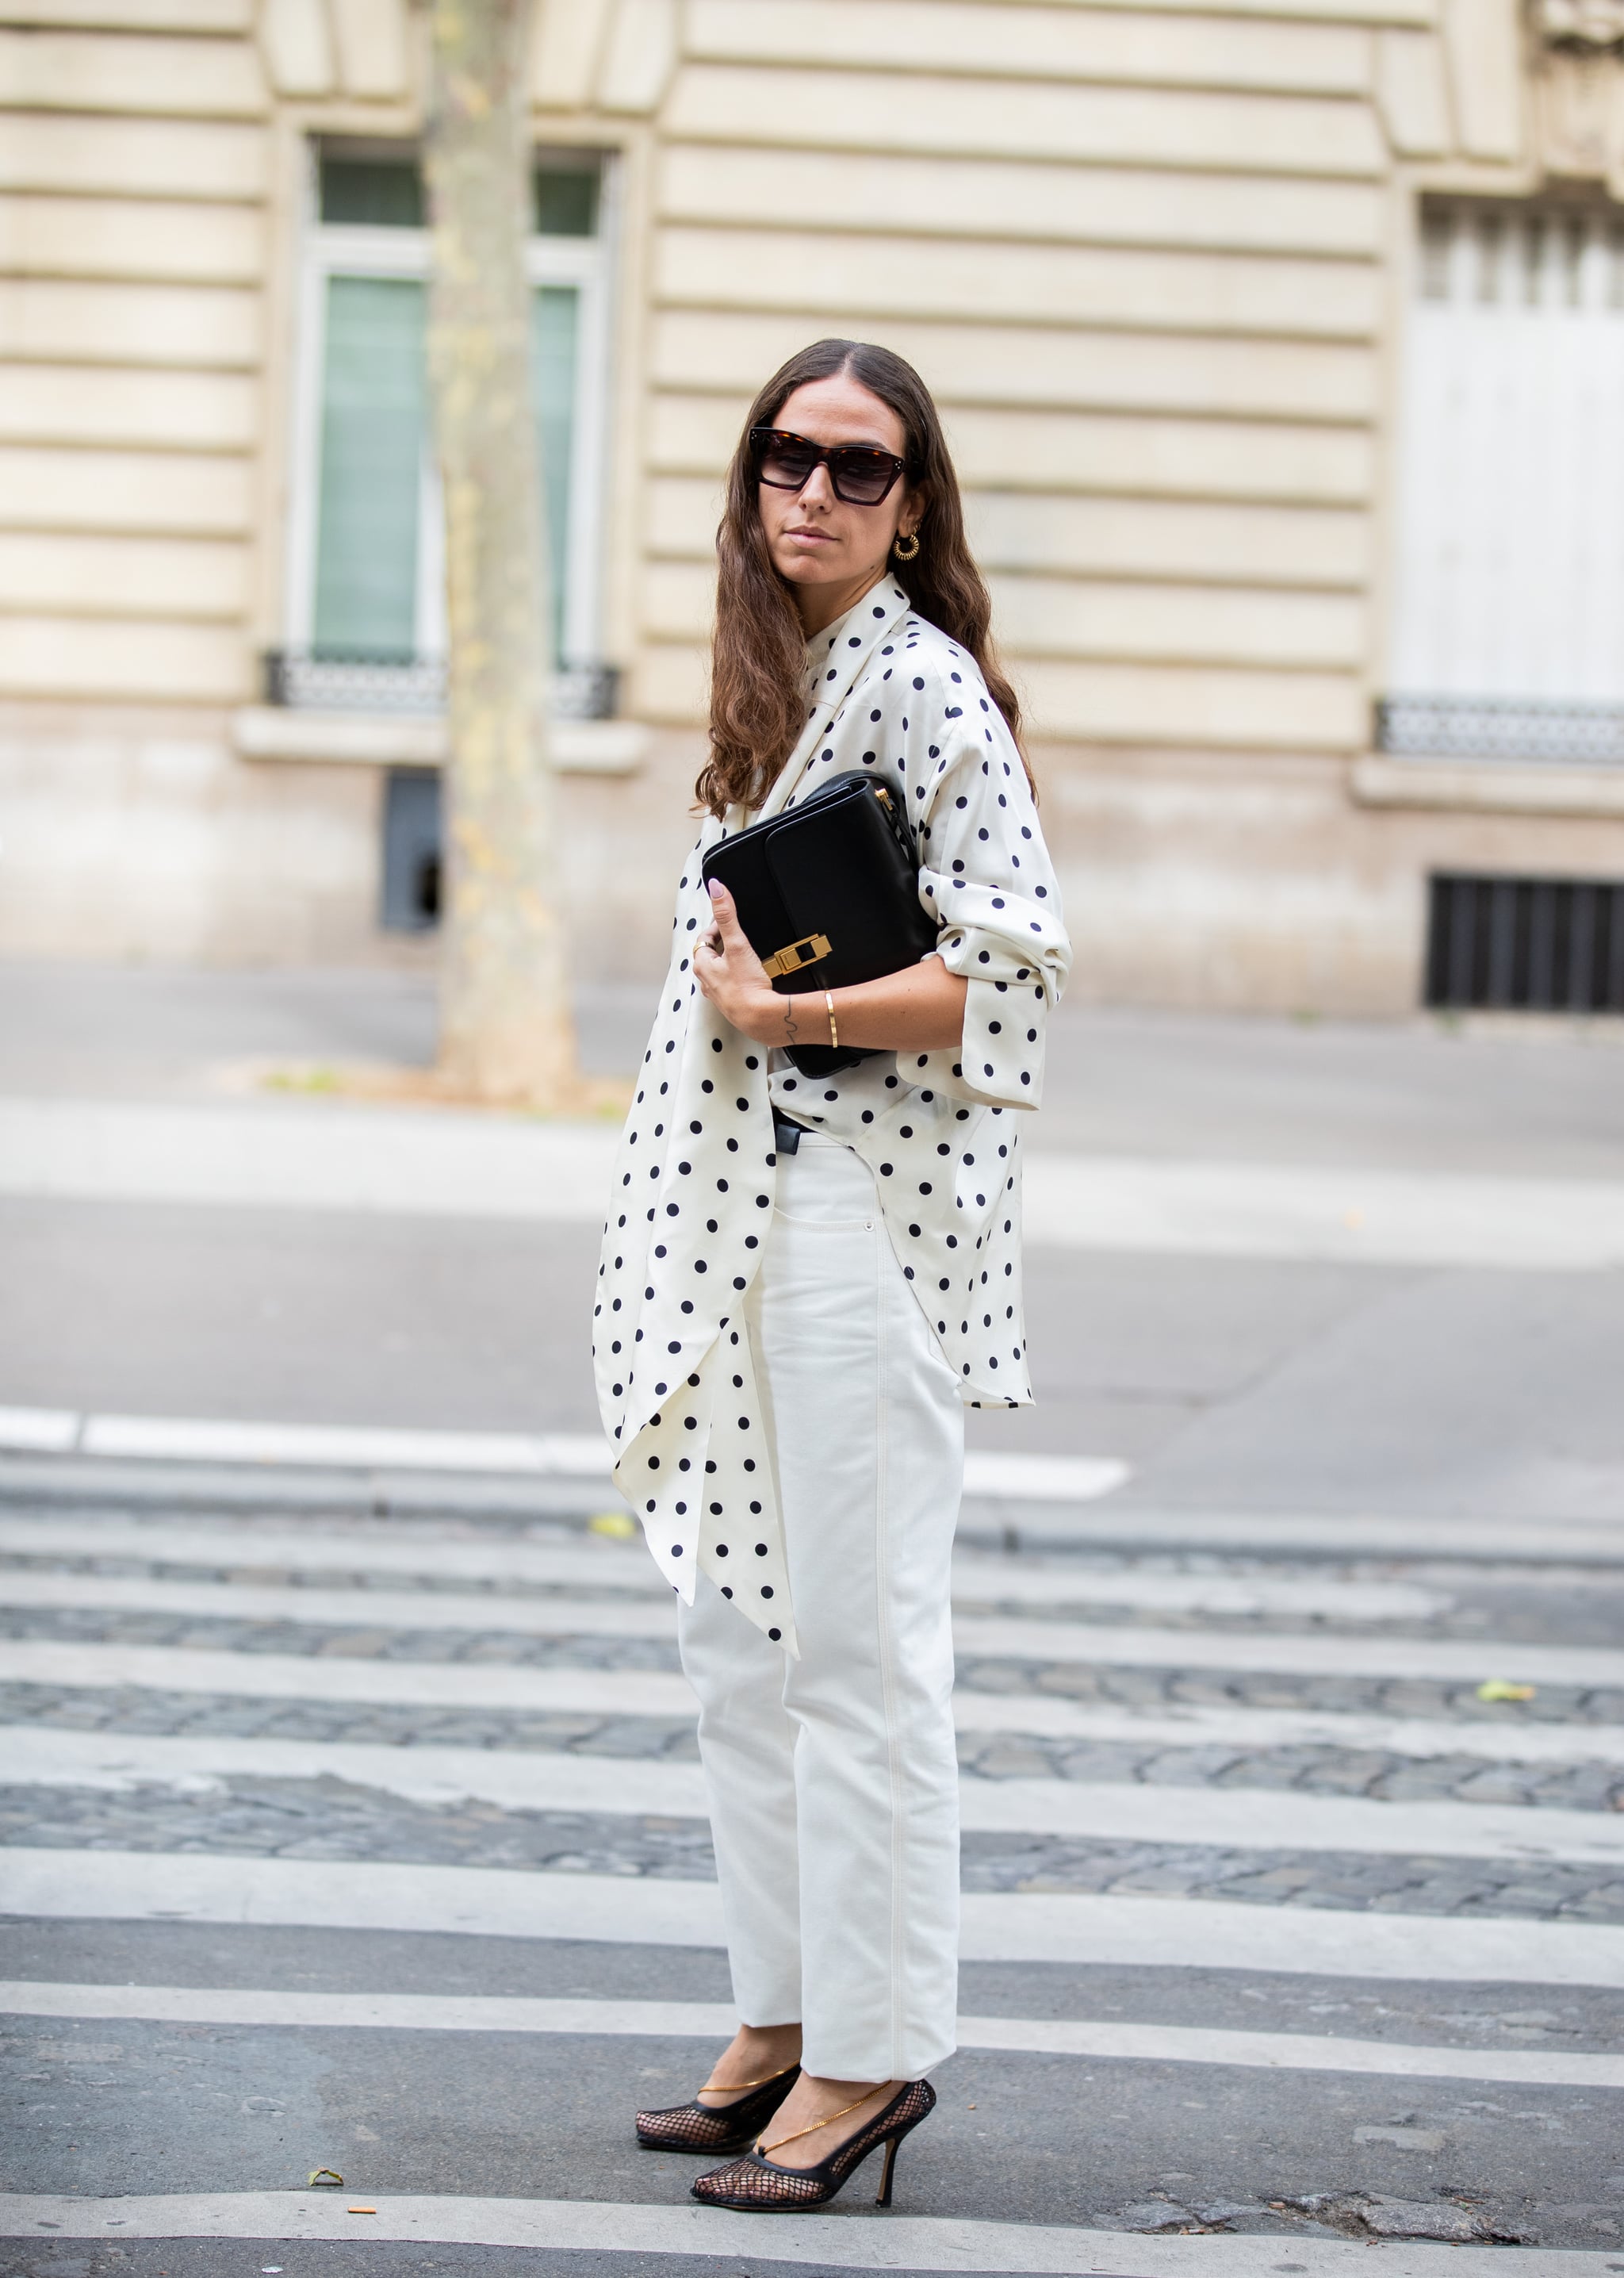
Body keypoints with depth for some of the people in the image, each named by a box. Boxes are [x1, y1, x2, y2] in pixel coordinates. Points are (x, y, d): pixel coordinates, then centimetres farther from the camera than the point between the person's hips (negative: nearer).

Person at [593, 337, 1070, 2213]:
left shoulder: (921, 684, -11)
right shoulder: (777, 683, 16)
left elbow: (1013, 966, -18)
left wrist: (782, 1010, -17)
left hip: (864, 1213, -9)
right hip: (740, 1215, 9)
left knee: (856, 1645, -5)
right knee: (737, 1631, 12)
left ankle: (872, 2051, 2)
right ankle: (784, 2023, 21)